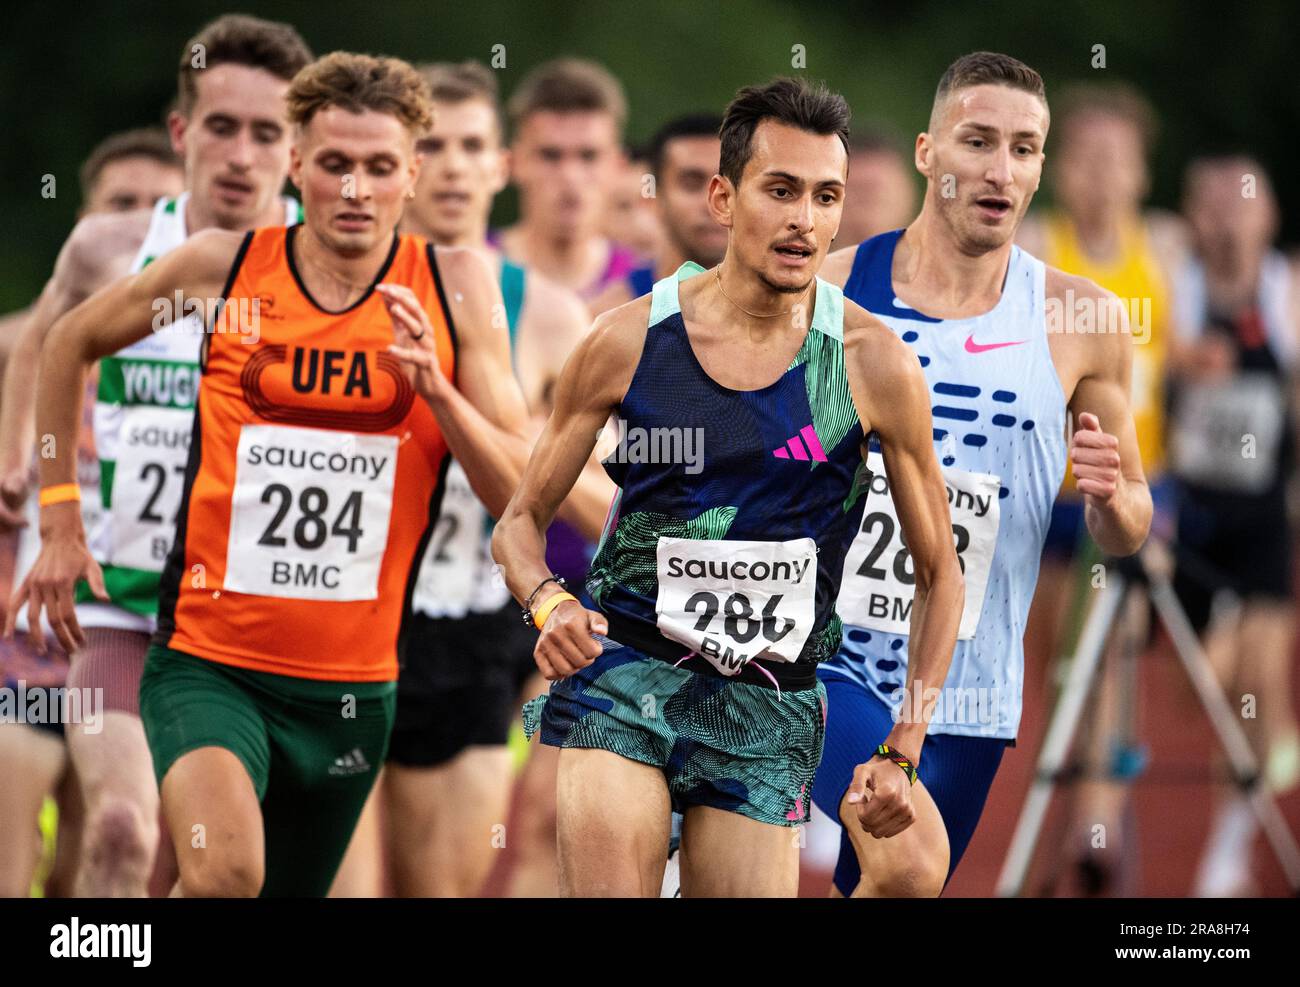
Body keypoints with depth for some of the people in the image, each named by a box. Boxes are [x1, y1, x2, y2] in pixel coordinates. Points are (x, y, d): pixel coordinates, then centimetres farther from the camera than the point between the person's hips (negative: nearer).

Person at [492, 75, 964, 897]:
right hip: (622, 671, -1)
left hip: (767, 706, 1)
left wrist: (903, 756, -2)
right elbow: (522, 519, 9)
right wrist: (548, 604, -14)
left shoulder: (874, 366, -3)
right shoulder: (630, 342, -2)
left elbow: (939, 573, 7)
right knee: (608, 883, -18)